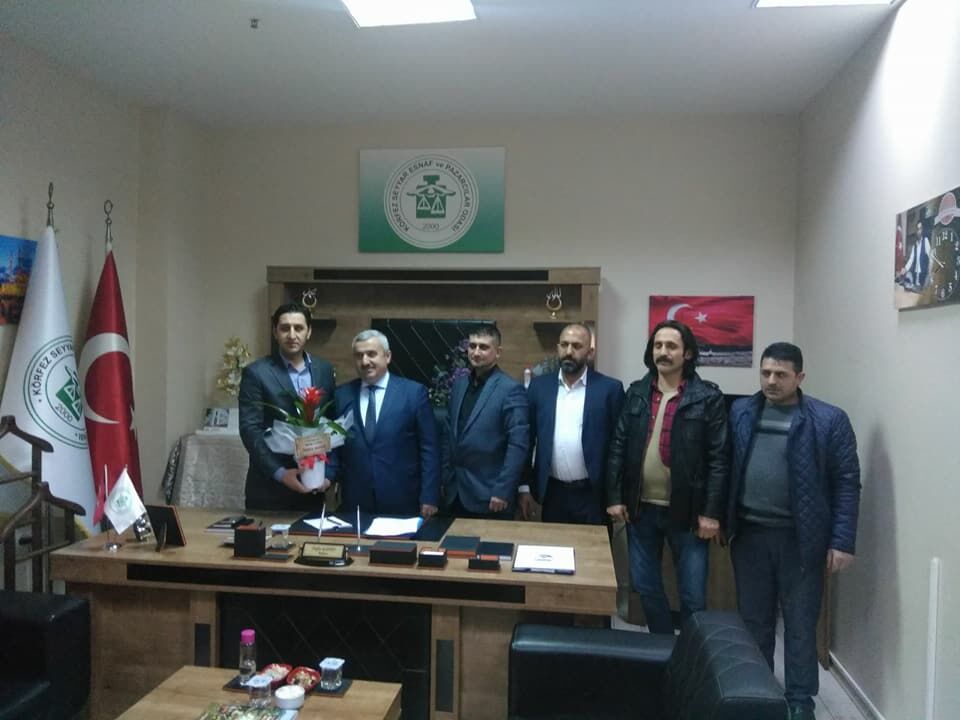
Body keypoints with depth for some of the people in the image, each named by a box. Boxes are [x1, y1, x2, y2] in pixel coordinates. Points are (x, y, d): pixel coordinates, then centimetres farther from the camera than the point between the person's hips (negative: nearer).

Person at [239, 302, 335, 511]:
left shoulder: (324, 370, 6)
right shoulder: (256, 373, -5)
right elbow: (250, 429, -10)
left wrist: (329, 471, 0)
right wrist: (279, 473, -18)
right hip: (270, 487, -3)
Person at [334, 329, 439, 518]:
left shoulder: (414, 392, -3)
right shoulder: (342, 395, 6)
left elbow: (428, 448, -4)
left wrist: (429, 497, -8)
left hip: (401, 502, -2)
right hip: (355, 502, 2)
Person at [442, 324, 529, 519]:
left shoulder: (510, 389, -11)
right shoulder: (459, 384, 9)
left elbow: (518, 445, -15)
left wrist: (503, 491, -17)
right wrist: (445, 478, 11)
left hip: (489, 495, -6)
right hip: (455, 492, 6)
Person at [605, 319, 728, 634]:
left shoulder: (708, 397, -6)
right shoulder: (636, 393, 5)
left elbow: (718, 458, -8)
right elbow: (618, 447, 5)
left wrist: (711, 511, -11)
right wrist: (615, 496, 0)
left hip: (687, 511, -4)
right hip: (641, 507, 4)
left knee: (693, 595, 6)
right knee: (645, 586, 15)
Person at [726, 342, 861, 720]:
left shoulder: (829, 420, -6)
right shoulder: (740, 412, 3)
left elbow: (847, 483, -7)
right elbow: (726, 467, 5)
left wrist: (842, 541, -10)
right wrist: (721, 519, 1)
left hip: (800, 538, -3)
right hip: (749, 534, 3)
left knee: (800, 624, 9)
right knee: (753, 619, 16)